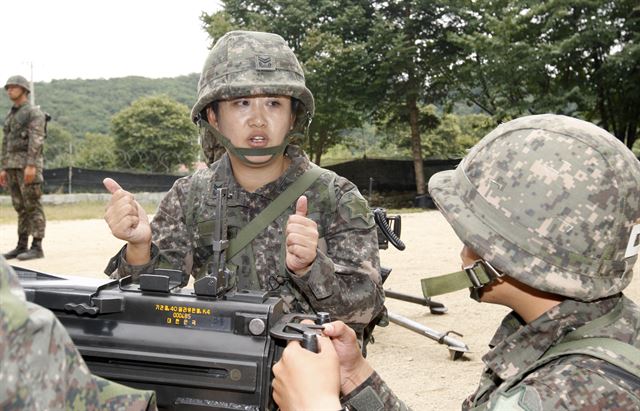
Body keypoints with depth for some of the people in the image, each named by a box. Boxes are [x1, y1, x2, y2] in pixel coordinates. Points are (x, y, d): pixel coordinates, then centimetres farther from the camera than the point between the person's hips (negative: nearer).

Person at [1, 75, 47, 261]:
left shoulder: (34, 113, -6)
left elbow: (36, 140, -16)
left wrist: (31, 165, -25)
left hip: (28, 165, -8)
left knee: (32, 206, -8)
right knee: (20, 207, 8)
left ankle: (37, 247, -7)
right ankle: (22, 246, 12)